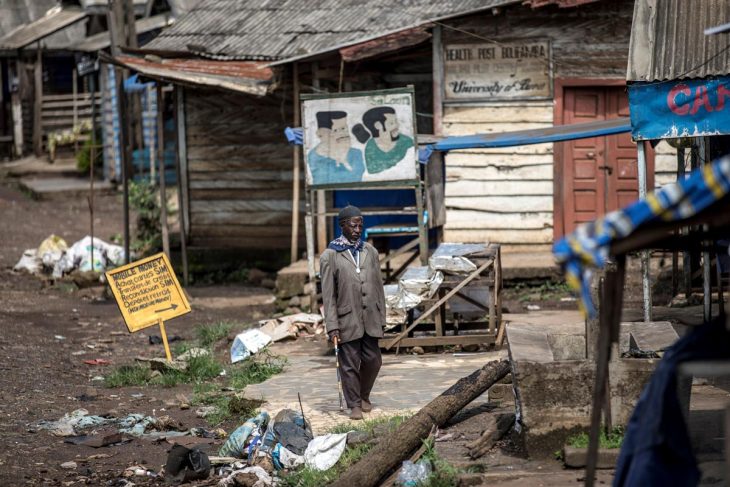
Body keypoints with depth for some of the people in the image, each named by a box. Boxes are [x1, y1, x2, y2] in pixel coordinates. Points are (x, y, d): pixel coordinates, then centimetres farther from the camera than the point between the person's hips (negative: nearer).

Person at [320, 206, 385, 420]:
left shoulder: (370, 251, 8)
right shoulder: (330, 256, -5)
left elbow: (378, 287, 11)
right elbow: (328, 295, -6)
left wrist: (381, 318, 9)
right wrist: (332, 327, -10)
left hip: (370, 319, 4)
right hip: (347, 320, -4)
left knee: (373, 360, 7)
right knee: (350, 364, 2)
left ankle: (364, 395, 31)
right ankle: (354, 405, 15)